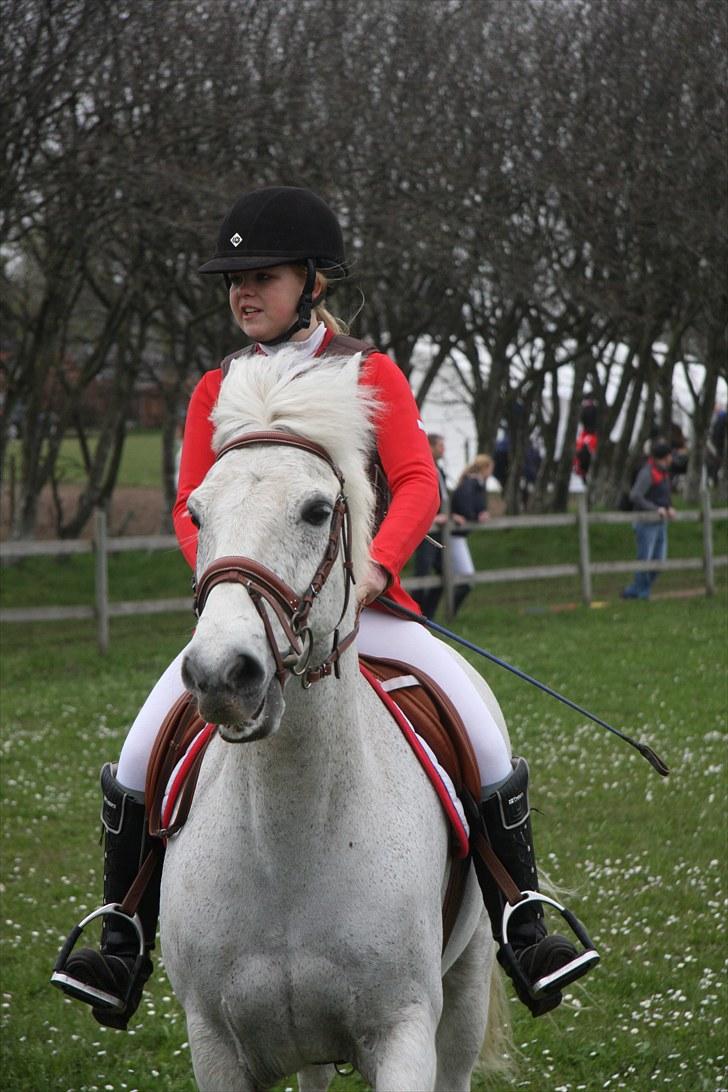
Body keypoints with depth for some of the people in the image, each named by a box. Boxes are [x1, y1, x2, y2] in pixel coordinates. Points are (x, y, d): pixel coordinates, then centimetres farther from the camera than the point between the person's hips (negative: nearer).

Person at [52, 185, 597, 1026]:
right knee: (139, 757, -16)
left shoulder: (372, 377, 3)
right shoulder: (216, 392, 9)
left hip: (358, 601, -2)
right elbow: (190, 510, 7)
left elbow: (417, 487, -5)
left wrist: (376, 564, -24)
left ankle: (524, 935, -4)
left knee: (486, 738, -18)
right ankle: (124, 949, -2)